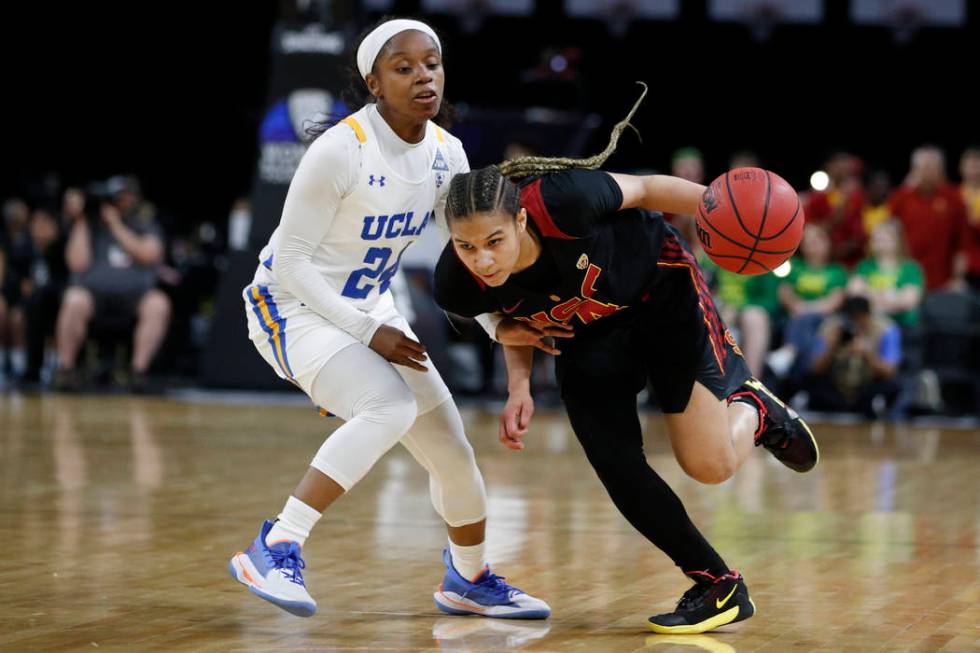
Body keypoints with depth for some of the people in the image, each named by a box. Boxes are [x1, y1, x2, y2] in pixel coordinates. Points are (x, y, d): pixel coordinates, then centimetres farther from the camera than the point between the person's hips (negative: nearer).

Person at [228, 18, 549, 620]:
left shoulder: (446, 153, -4)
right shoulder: (340, 150, -24)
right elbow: (291, 262, -20)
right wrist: (369, 334, -22)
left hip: (368, 309, 7)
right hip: (291, 307, -7)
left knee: (452, 449, 7)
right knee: (389, 408, -33)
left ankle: (470, 581, 33)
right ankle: (276, 550, -31)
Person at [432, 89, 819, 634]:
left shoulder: (559, 201, -40)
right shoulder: (460, 287, -26)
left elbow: (646, 190, -20)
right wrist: (519, 388, -16)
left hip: (662, 291, -4)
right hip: (588, 334, 4)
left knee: (710, 465, -10)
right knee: (617, 466, -10)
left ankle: (755, 410, 28)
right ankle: (720, 587, 10)